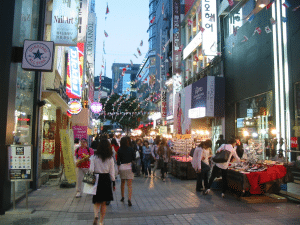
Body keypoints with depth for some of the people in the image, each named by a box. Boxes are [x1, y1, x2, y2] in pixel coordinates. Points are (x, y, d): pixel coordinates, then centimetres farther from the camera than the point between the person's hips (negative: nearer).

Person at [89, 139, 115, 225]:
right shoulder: (110, 158, -3)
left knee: (97, 201, 13)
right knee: (104, 203, 12)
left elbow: (91, 170, -8)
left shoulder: (94, 157, -5)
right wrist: (113, 183, 7)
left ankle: (96, 215, -12)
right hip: (106, 179, 0)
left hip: (96, 179, 0)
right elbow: (112, 172, 0)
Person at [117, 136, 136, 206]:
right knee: (130, 184, 0)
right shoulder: (130, 149, -7)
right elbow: (134, 158, 1)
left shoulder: (119, 150, -2)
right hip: (129, 167, -2)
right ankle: (129, 199, -11)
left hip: (122, 167, 2)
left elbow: (118, 160, 2)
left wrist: (118, 169, 12)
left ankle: (122, 197, 32)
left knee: (122, 183, 21)